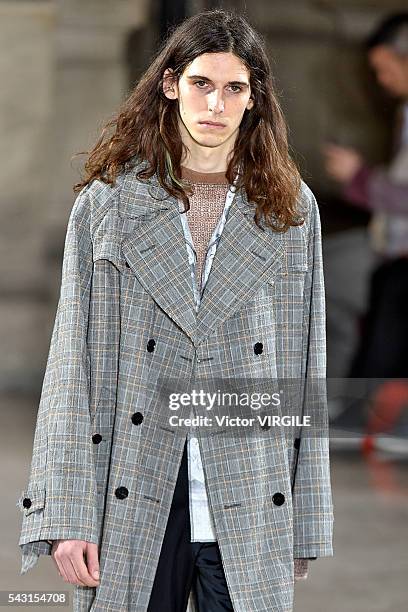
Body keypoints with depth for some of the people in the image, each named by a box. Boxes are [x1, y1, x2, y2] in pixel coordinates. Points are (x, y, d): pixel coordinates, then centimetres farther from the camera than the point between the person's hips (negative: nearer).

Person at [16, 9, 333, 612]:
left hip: (249, 513, 1)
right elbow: (73, 363, 0)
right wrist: (67, 515, -7)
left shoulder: (291, 208, 8)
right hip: (136, 512, -1)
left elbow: (305, 367, 8)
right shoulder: (109, 201, 3)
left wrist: (306, 527, 5)